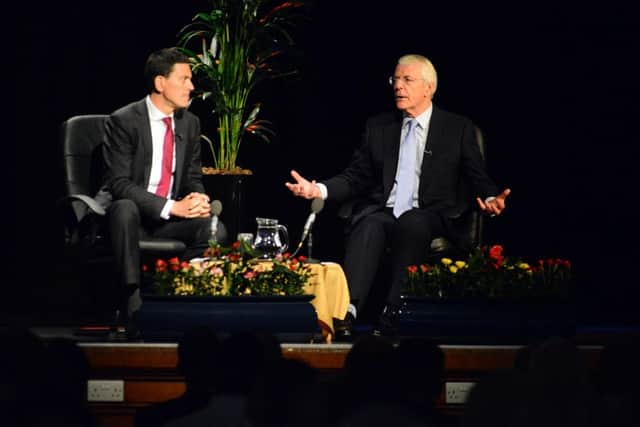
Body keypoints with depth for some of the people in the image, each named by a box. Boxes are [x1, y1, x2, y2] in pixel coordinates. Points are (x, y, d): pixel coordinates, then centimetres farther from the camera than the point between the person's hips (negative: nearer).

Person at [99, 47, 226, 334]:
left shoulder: (189, 123, 7)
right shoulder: (124, 121, -12)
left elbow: (193, 178, 12)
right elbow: (120, 184, -19)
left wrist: (198, 199, -14)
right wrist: (170, 207, -28)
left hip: (170, 218, 5)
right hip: (127, 213, -5)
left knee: (215, 230, -23)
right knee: (125, 208, -40)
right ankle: (132, 303, -37)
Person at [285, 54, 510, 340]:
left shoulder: (458, 129, 10)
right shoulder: (377, 126, 18)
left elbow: (479, 180, 8)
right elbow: (355, 178, 17)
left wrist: (490, 199, -15)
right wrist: (319, 190, -1)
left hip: (428, 217, -2)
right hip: (381, 211, 2)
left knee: (411, 224, -38)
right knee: (368, 226, -34)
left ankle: (391, 317, -40)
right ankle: (347, 311, -52)